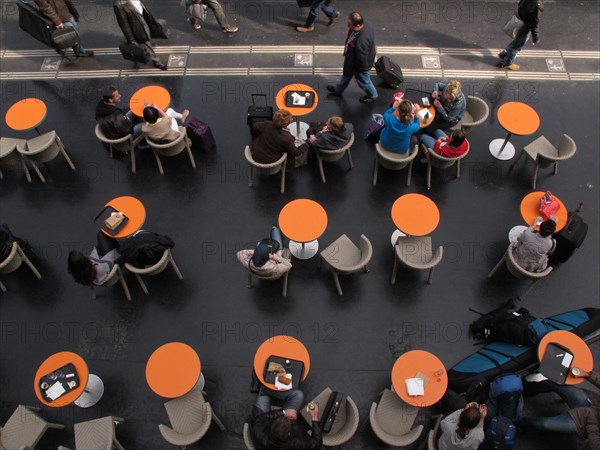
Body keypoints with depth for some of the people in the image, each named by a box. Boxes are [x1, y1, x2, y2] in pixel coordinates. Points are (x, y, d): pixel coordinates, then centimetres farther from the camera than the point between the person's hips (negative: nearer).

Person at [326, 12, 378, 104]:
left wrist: (360, 69, -15)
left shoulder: (362, 40, -49)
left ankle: (372, 95, 53)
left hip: (361, 64, -8)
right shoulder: (364, 23, -22)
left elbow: (362, 58, -33)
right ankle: (338, 89, 60)